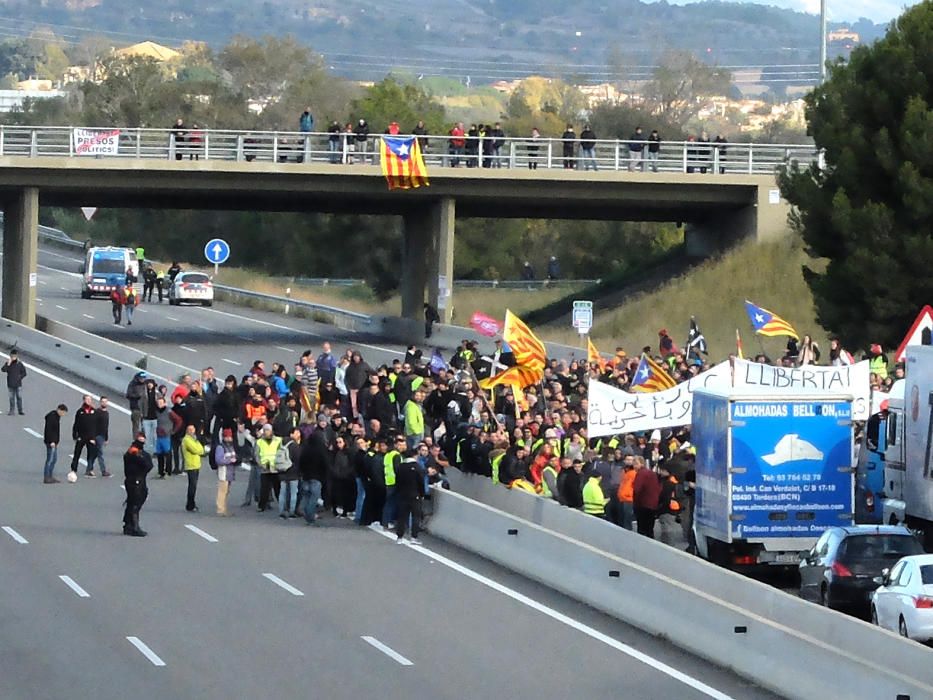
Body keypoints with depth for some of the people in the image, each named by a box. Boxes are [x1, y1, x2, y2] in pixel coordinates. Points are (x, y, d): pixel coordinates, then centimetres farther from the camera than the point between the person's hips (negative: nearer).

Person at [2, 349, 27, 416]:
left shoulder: (19, 364, -2)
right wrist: (8, 364, -26)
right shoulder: (7, 363, -1)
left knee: (19, 397, 2)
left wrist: (20, 377, -8)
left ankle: (20, 411, 9)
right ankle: (11, 411, 12)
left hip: (18, 384, 0)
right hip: (10, 384, 0)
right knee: (11, 398, 6)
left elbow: (24, 373, 4)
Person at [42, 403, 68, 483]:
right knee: (50, 460, -7)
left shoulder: (57, 417, 14)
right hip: (51, 442, -10)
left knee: (54, 459, 13)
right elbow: (48, 430, -21)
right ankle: (46, 478, -4)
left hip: (54, 442, 10)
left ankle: (50, 477, 19)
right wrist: (52, 442, -23)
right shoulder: (51, 417, -16)